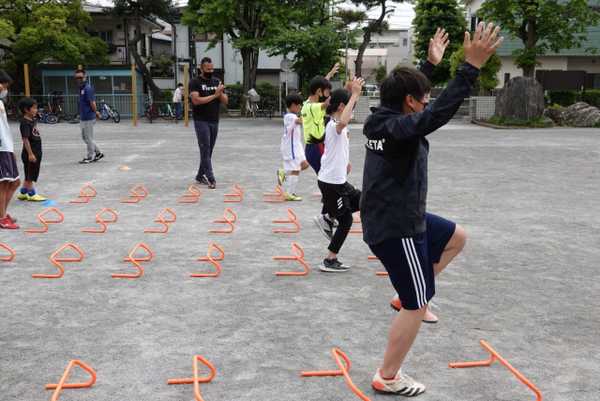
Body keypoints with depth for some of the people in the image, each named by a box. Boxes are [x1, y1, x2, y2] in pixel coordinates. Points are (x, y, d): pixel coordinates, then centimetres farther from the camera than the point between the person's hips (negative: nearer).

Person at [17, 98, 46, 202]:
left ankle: (23, 193, 25)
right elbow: (25, 139, -21)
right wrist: (30, 154, -24)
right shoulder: (25, 123, -16)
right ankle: (31, 194, 9)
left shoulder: (32, 121, 12)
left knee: (29, 175, 16)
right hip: (30, 153, -9)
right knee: (30, 175, 2)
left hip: (36, 152, 9)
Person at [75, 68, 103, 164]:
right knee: (84, 137, 16)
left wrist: (95, 112, -4)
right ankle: (98, 153, 25)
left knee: (89, 138, 1)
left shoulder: (88, 88, -17)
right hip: (82, 117, 10)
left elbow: (92, 103, -19)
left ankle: (89, 157, 11)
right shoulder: (81, 88, 12)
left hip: (88, 118, -10)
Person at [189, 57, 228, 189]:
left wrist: (220, 93, -13)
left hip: (215, 121, 6)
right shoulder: (195, 82, -5)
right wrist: (214, 95, -17)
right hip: (201, 121, -6)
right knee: (205, 149, -9)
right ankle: (211, 178, -11)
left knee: (209, 150, 10)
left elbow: (225, 101, 8)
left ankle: (200, 175, 22)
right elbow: (196, 100, -19)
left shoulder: (217, 81, 10)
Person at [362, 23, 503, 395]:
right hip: (396, 228, -10)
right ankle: (388, 378, 16)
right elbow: (438, 114, -40)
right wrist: (472, 65, -40)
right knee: (417, 306, 1)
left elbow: (411, 91, 26)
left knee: (457, 237, 27)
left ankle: (412, 293, 27)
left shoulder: (386, 118, 5)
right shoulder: (397, 128, -23)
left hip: (402, 218, 10)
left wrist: (432, 62, 32)